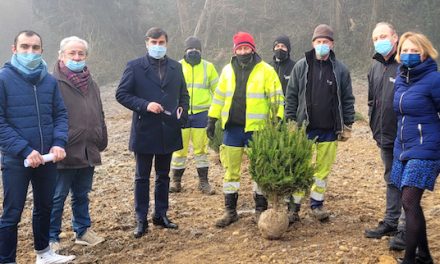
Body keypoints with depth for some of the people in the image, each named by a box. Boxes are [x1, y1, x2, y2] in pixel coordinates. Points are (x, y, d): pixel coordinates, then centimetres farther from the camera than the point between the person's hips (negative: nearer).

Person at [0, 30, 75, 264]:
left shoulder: (49, 80, 4)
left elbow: (60, 114, 8)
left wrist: (59, 143, -9)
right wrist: (24, 150, -19)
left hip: (47, 158, 5)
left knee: (45, 207, 18)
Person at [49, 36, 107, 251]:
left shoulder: (90, 84, 14)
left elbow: (99, 116, 20)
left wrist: (101, 142, 18)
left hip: (88, 152, 6)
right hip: (65, 153, -6)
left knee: (82, 195, 18)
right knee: (57, 198, 4)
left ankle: (82, 231, 30)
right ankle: (52, 238, 15)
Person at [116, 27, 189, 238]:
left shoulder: (176, 67, 9)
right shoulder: (135, 67, -3)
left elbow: (183, 94, 17)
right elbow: (121, 94, -6)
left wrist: (182, 110, -3)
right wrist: (145, 105, -18)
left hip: (169, 132, 4)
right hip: (144, 131, -4)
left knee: (163, 176, 14)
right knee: (142, 178, 6)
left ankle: (161, 215, 27)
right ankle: (141, 220, 15)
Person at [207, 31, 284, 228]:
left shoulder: (266, 70, -3)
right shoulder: (227, 70, 9)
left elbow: (276, 97, -4)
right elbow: (219, 96, 14)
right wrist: (212, 120, 10)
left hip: (256, 129, -3)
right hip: (232, 128, 4)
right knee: (231, 170, 8)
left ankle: (261, 209, 19)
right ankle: (230, 211, 19)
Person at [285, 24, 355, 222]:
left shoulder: (341, 69, 3)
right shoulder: (301, 66, 2)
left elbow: (348, 100, 7)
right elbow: (291, 96, 3)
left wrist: (347, 125, 4)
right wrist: (291, 122, -2)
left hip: (329, 130, 1)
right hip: (304, 128, -1)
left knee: (323, 168, 9)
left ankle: (317, 203, 24)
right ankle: (294, 205, 13)